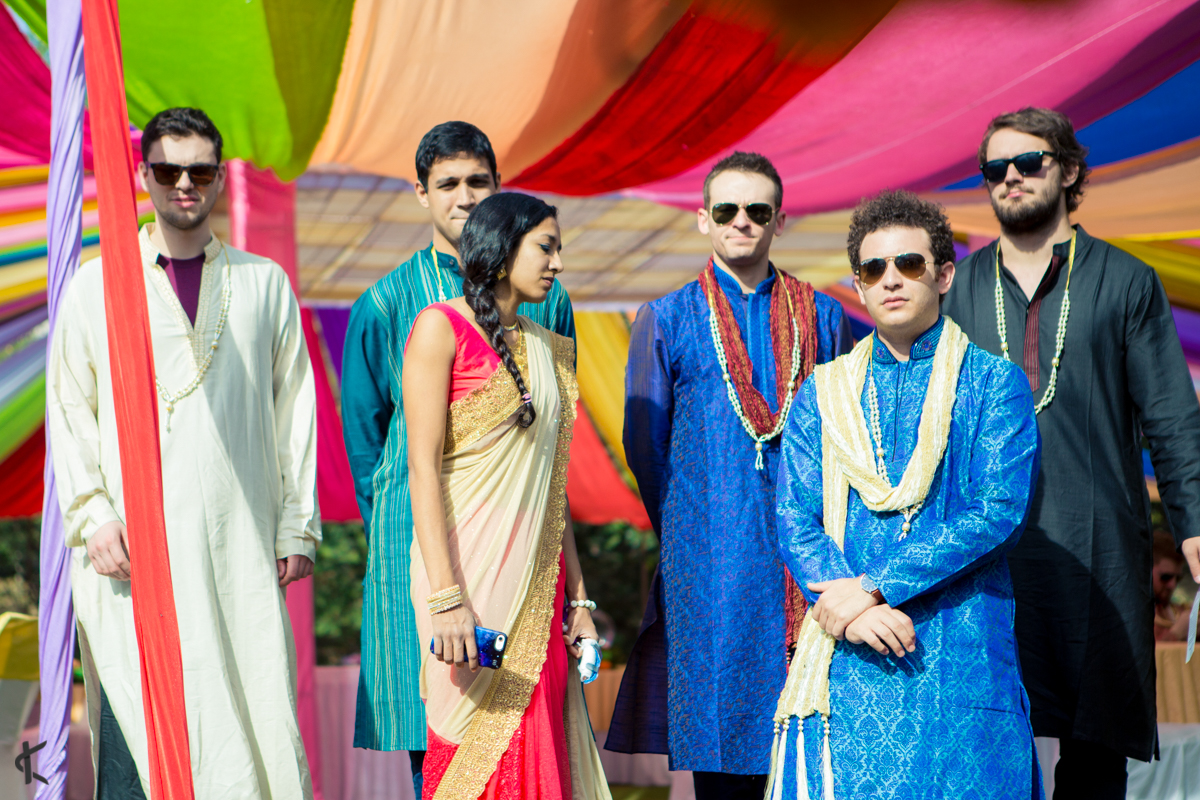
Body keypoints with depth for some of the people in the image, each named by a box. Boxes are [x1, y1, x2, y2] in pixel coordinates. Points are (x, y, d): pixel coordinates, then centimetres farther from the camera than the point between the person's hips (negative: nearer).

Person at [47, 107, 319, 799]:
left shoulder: (265, 283, 11)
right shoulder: (95, 286, 8)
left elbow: (295, 411, 11)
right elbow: (69, 411, 6)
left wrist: (297, 528, 6)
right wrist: (93, 518, -5)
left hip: (242, 545, 1)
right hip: (133, 547, -1)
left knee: (256, 710, -2)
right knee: (135, 726, -5)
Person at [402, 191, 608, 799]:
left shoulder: (549, 350, 16)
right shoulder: (442, 327, -3)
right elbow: (422, 467, -10)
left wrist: (577, 595, 11)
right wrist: (445, 597, -18)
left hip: (538, 580, 6)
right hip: (470, 572, -6)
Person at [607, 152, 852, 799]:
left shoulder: (821, 317, 9)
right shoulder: (665, 320, 5)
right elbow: (646, 443, 6)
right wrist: (686, 534, 4)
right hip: (709, 562, -1)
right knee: (718, 712, -1)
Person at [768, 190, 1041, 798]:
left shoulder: (995, 384, 2)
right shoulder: (822, 393, 12)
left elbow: (997, 513, -9)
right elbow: (794, 520, 5)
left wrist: (873, 586, -13)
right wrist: (850, 605, -14)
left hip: (963, 654, -2)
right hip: (845, 656, 2)